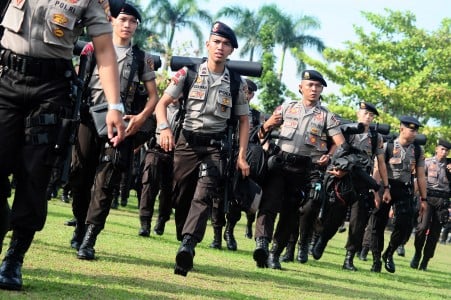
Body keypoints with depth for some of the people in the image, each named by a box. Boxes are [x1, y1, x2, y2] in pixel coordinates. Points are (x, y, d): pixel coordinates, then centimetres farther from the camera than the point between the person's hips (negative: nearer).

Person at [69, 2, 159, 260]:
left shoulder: (142, 59, 11)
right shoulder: (93, 49, 10)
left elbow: (154, 96, 11)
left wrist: (141, 117, -6)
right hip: (89, 119, 1)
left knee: (105, 181, -9)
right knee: (80, 177, 4)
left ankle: (89, 240, -14)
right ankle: (80, 227, 23)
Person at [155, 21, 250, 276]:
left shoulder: (237, 83, 5)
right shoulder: (188, 73, 2)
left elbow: (244, 120, 11)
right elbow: (162, 103, 2)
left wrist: (242, 156, 2)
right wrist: (165, 128, -18)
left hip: (215, 146, -1)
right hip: (187, 142, 1)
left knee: (204, 195, -20)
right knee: (182, 198, 2)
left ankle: (187, 246, -35)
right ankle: (186, 248, 15)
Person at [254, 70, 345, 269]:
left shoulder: (327, 116, 10)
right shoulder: (286, 108, 13)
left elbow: (341, 143, 5)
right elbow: (262, 134, 12)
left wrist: (328, 157, -13)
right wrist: (268, 125, -11)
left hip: (306, 169, 0)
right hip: (280, 163, 0)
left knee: (290, 213, 1)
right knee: (269, 203, -18)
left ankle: (274, 253, 7)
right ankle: (261, 242, -30)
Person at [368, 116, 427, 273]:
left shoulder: (418, 151, 7)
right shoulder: (387, 146, -3)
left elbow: (421, 176, 9)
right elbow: (377, 171, -5)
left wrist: (423, 199, 7)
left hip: (405, 190, 2)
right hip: (385, 188, -2)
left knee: (405, 224, -10)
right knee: (378, 224, 1)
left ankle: (389, 254, 12)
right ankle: (376, 260, 14)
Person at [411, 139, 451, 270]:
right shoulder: (428, 162, 6)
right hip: (428, 197, -3)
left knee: (435, 232, 2)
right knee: (423, 227, -15)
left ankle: (425, 261, 9)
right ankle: (417, 254, 7)